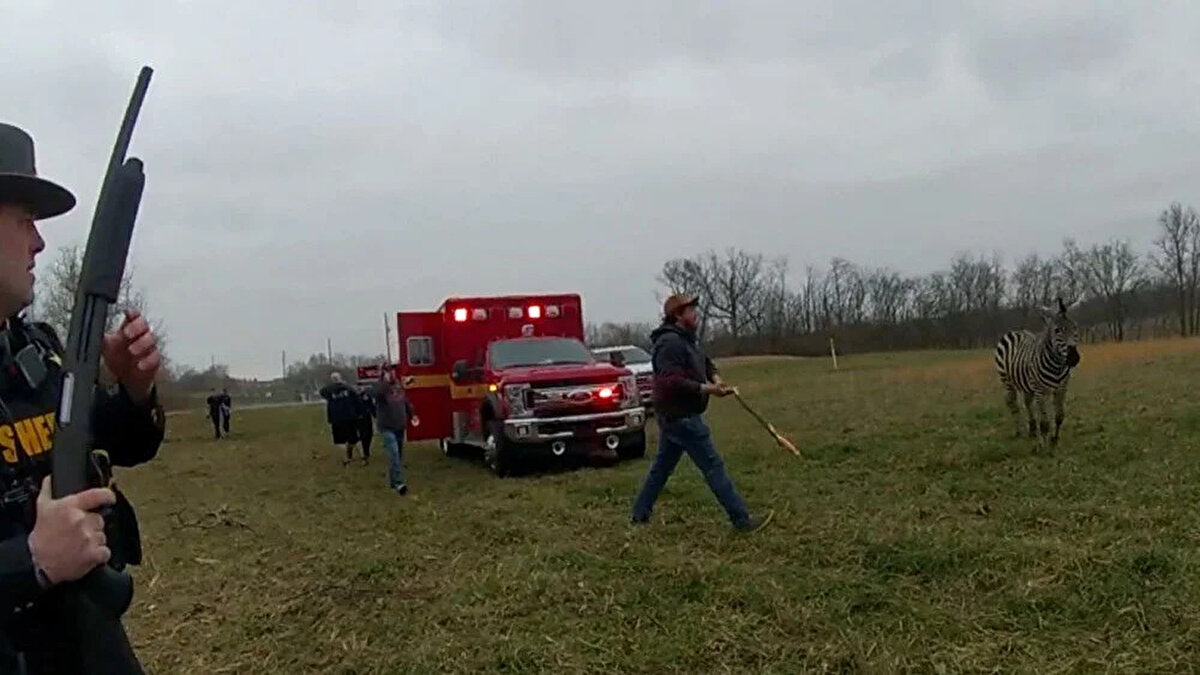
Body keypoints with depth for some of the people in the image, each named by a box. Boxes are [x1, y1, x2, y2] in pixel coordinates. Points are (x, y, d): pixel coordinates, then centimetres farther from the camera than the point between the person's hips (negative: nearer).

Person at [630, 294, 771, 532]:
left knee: (662, 467, 17)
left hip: (674, 416, 11)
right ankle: (741, 519, -4)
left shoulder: (684, 340, 15)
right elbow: (672, 382, -27)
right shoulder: (670, 343, -19)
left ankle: (639, 515, 26)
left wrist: (715, 377, 0)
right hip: (681, 416, -11)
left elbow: (705, 362, 22)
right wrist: (706, 389, -25)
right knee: (713, 466, -7)